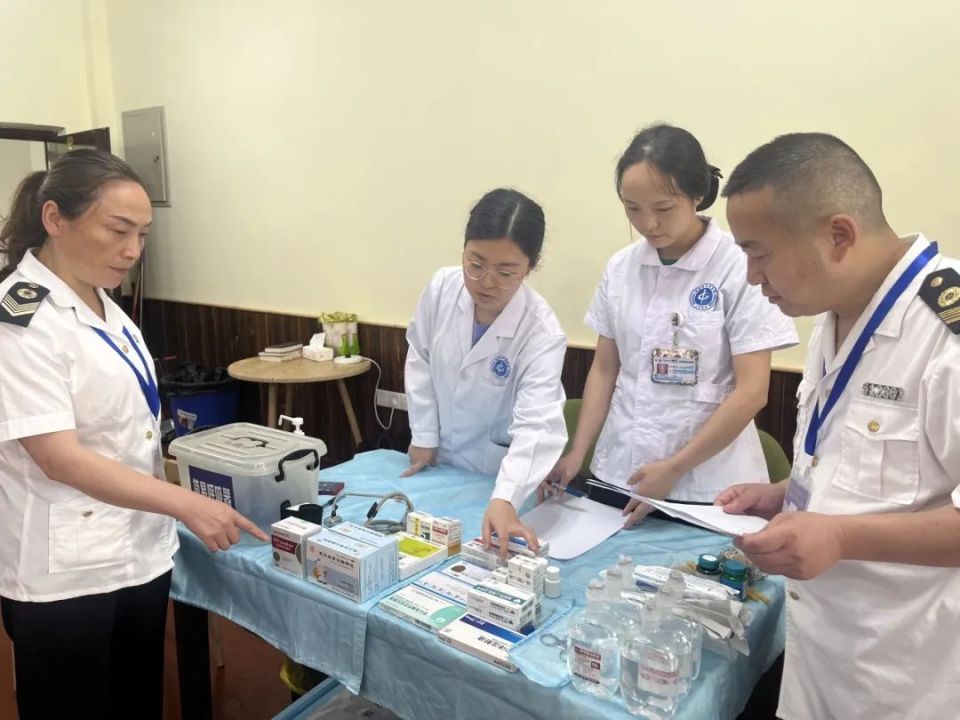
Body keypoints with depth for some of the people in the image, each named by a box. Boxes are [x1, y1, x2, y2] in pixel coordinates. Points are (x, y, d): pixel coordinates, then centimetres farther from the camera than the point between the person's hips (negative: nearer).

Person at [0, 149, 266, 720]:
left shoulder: (104, 304, 7)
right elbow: (60, 458, -23)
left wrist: (171, 512, 14)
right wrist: (188, 504, -26)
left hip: (141, 552, 8)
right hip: (67, 574, -7)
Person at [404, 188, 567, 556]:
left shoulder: (542, 332, -28)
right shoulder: (442, 287, -16)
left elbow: (537, 425, -36)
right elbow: (420, 361, -2)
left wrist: (504, 499, -50)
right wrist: (424, 436, 1)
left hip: (497, 474, -4)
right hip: (440, 460, 4)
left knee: (488, 547, 13)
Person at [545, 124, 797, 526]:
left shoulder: (739, 268, -11)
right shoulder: (620, 268, 2)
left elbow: (751, 391, -12)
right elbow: (605, 369, 7)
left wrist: (675, 468, -14)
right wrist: (576, 454, 0)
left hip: (705, 487, -4)